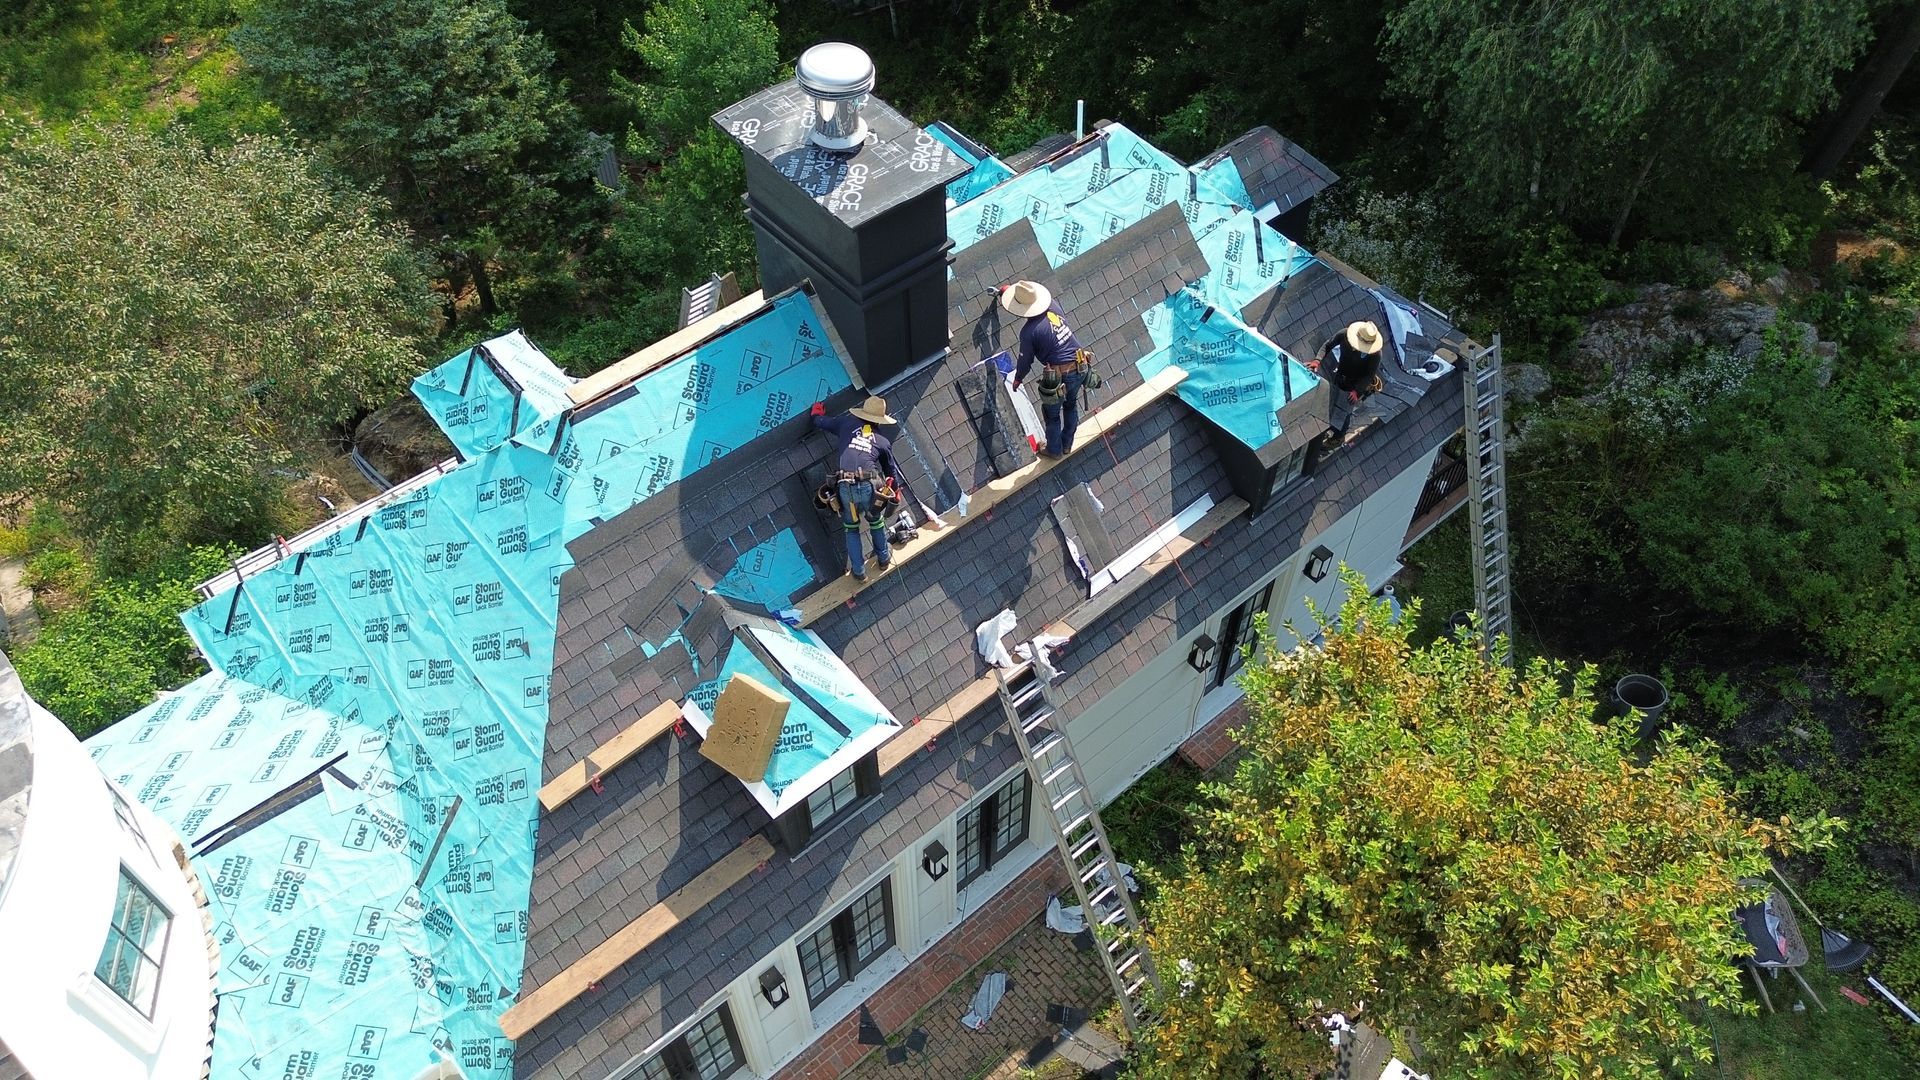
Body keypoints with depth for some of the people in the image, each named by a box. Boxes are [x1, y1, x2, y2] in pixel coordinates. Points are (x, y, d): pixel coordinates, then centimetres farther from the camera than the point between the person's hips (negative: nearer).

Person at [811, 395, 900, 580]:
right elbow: (890, 471, 28)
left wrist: (817, 410, 50)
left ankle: (858, 571, 21)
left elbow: (819, 421, 26)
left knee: (851, 528, 21)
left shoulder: (847, 423, 14)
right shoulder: (884, 442, 16)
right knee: (876, 522, 28)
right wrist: (894, 492, 45)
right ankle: (884, 558, 44)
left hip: (845, 487, 0)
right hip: (870, 487, 0)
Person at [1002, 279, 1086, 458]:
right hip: (1080, 368, 7)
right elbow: (1039, 297, 21)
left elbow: (1025, 361, -8)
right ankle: (1067, 445, 45)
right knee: (1071, 405, 29)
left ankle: (1054, 450, 39)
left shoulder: (1028, 332, -21)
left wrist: (1017, 379, 14)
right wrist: (1008, 291, 35)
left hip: (1059, 376, -6)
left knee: (1052, 413, 20)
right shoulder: (1052, 307, -3)